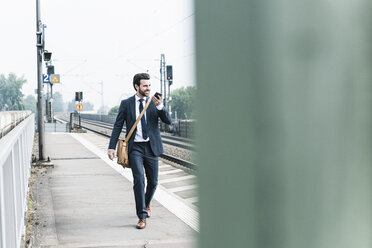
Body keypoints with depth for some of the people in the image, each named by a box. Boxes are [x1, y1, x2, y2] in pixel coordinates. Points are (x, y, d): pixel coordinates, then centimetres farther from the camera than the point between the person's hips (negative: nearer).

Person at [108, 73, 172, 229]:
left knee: (153, 182, 9)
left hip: (151, 147, 2)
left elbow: (168, 121, -5)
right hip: (135, 147, -2)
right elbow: (117, 126, 3)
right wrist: (112, 147, -4)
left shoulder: (154, 102, 5)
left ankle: (146, 204, 39)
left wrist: (160, 106, -21)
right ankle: (142, 216, -11)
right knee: (139, 180, -16)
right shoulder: (126, 104, 2)